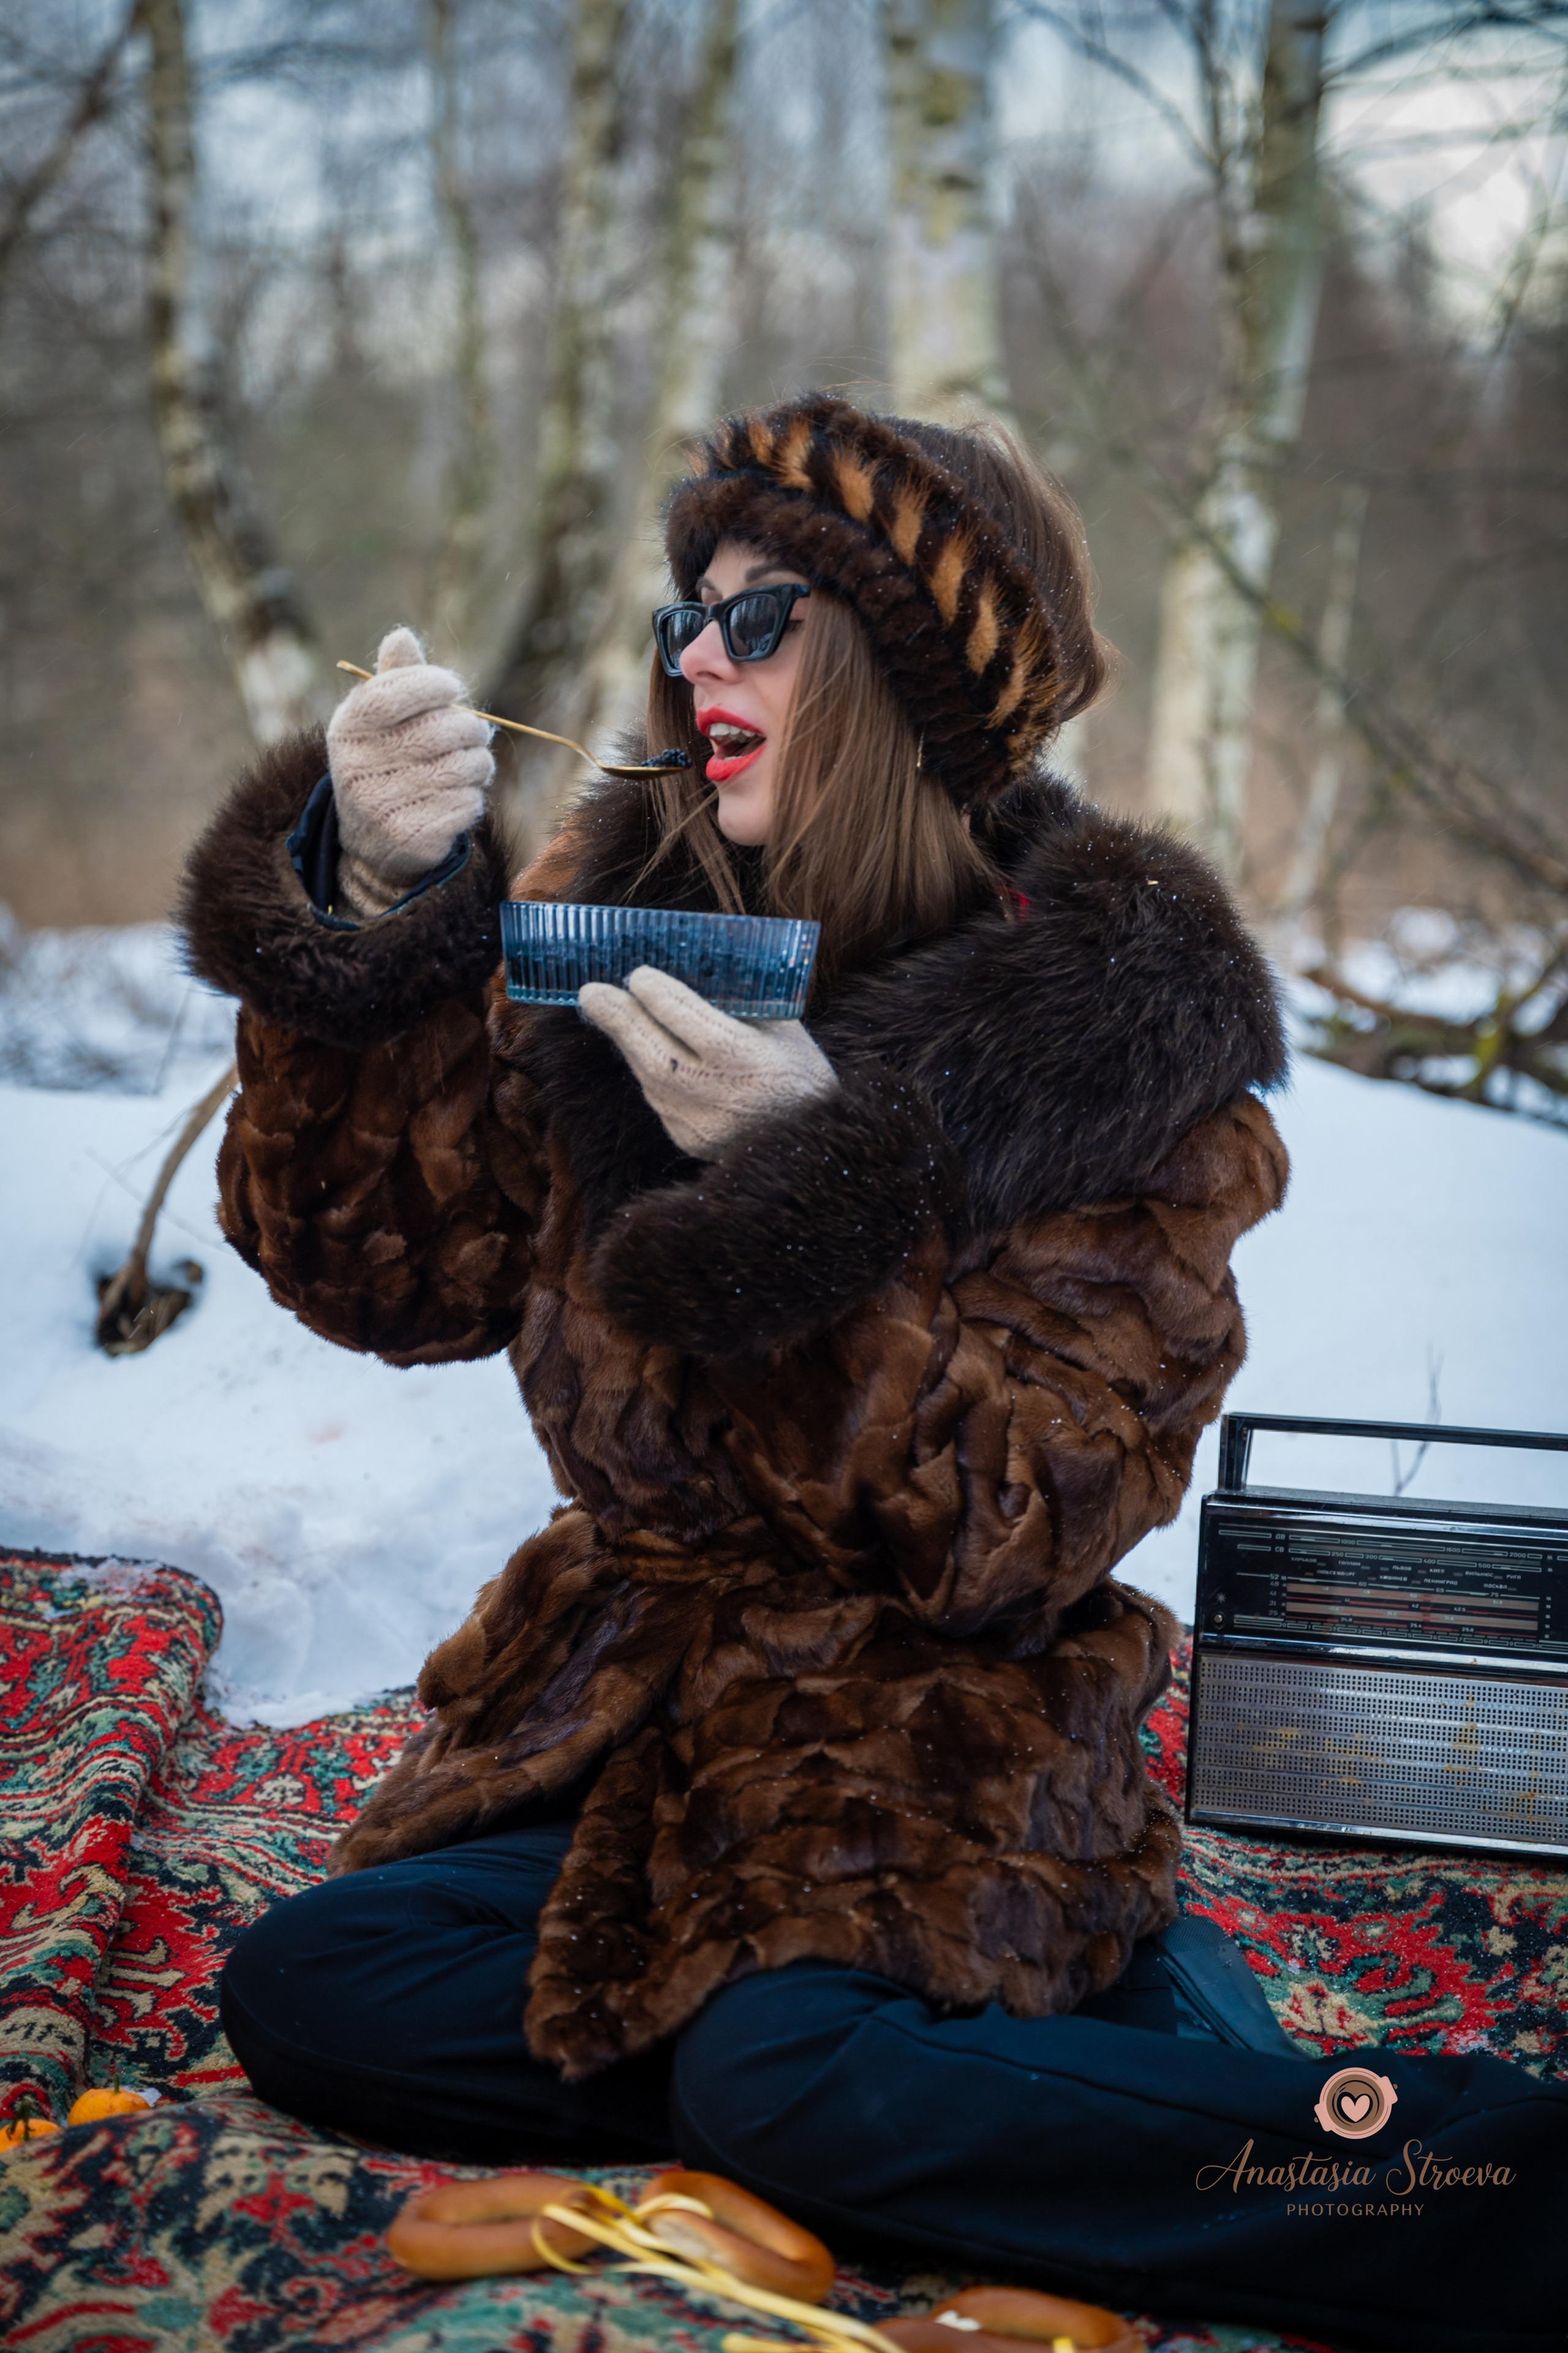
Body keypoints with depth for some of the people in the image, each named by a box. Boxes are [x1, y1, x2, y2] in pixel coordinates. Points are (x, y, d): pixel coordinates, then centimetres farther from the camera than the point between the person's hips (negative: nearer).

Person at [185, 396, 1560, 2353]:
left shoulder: (1121, 1025, -12)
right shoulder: (623, 912, 1)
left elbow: (1026, 1539, -16)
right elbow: (385, 1267, -1)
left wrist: (820, 1189, -29)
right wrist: (373, 912, -15)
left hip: (940, 1745, -6)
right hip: (627, 1714, 6)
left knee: (786, 2082, -30)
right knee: (300, 1991, -13)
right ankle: (1065, 2024, -11)